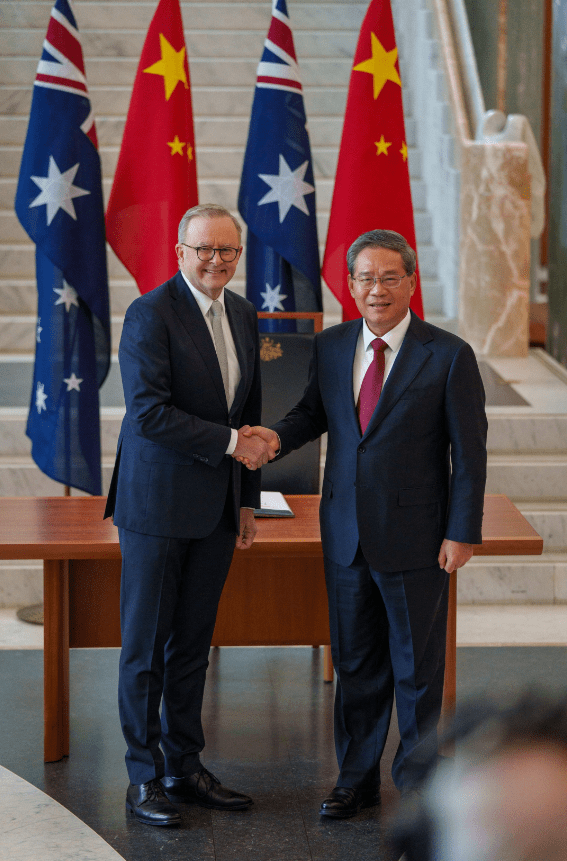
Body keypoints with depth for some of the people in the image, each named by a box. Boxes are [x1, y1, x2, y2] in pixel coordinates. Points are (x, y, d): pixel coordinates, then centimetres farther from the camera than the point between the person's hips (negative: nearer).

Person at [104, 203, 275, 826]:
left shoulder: (242, 316, 11)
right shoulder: (150, 314, -12)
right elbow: (148, 413, -20)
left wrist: (247, 500, 16)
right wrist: (229, 443, -16)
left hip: (216, 507, 7)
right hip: (157, 506, -7)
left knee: (193, 643, 13)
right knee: (145, 645, 2)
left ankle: (184, 767, 22)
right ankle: (144, 779, 11)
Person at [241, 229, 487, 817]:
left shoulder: (448, 356, -8)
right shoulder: (330, 346, 5)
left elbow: (469, 450, -7)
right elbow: (315, 412, 18)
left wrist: (462, 532, -10)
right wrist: (278, 435, -5)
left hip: (415, 537, -4)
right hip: (345, 532, 4)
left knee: (416, 667, 7)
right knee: (354, 662, 14)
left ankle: (416, 784, 22)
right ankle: (357, 779, 28)